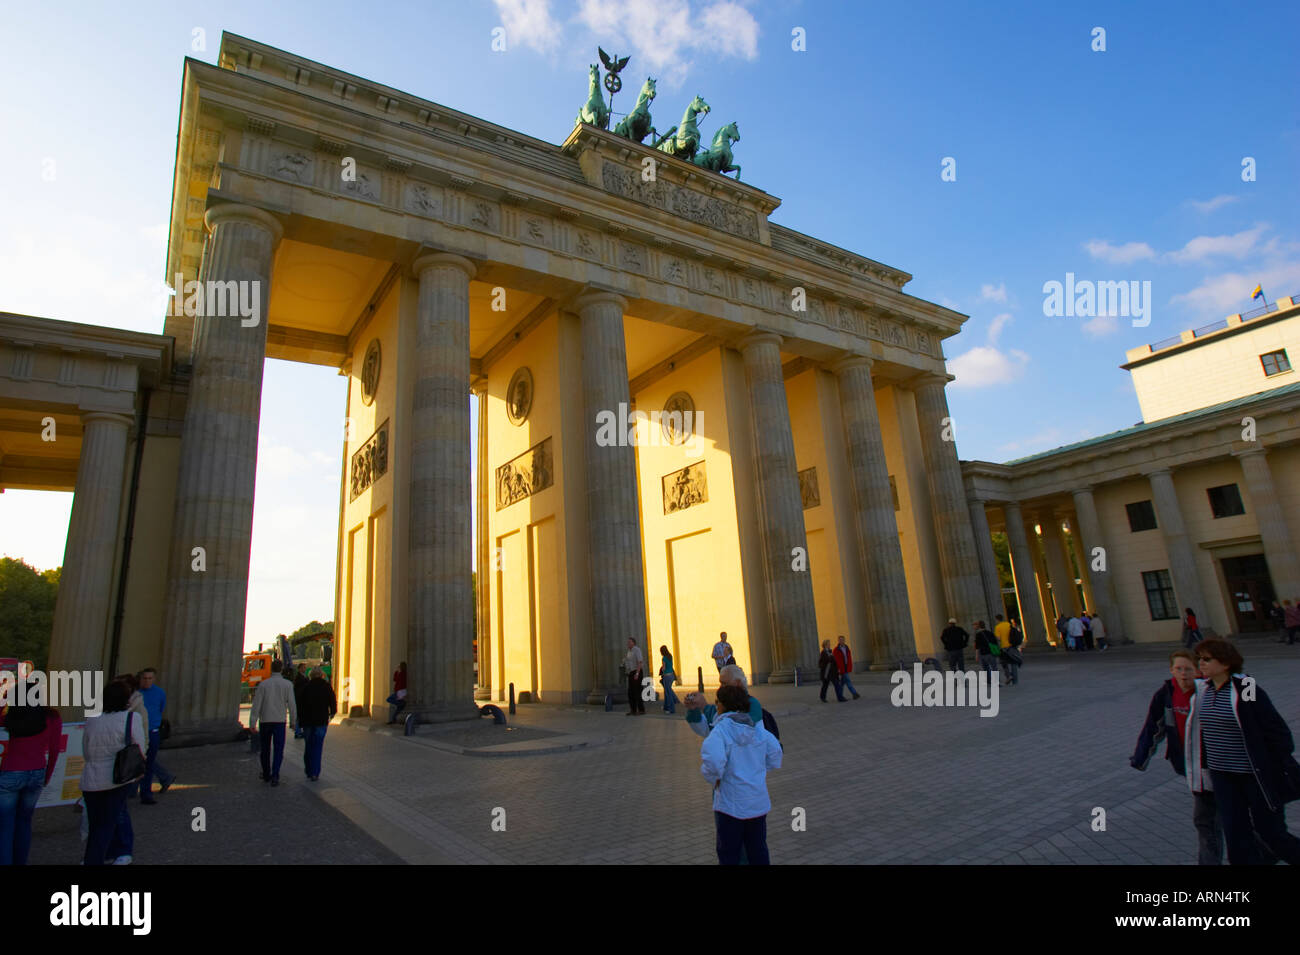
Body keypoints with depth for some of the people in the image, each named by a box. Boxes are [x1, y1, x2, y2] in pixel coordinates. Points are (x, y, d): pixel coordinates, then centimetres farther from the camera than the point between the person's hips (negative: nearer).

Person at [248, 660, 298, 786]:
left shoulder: (263, 684, -2)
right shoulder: (287, 684, -4)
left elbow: (256, 704, -5)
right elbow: (292, 704, -4)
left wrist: (252, 722, -2)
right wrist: (294, 721, 6)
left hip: (264, 721, 2)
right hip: (279, 721, -2)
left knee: (265, 750, 16)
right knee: (278, 750, 1)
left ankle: (266, 775, 26)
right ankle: (275, 776, -13)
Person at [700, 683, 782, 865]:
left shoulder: (720, 730, -17)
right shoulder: (758, 729, 1)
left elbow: (712, 761, -31)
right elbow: (775, 757, 9)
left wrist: (715, 779, -12)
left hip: (731, 803, -6)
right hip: (758, 802, 6)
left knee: (728, 853, 10)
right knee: (758, 850, 20)